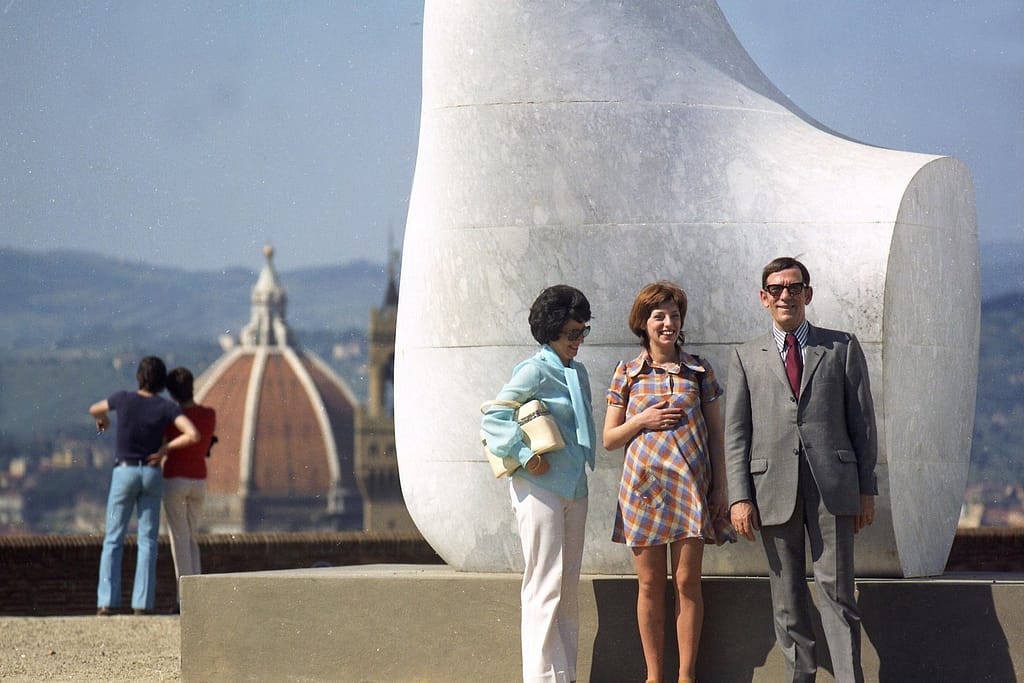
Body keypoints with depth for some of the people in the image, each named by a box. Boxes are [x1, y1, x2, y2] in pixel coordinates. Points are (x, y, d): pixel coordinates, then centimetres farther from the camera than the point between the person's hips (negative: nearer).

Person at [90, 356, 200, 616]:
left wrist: (102, 418, 42)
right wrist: (165, 448, -5)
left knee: (113, 541, 5)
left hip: (124, 474, -1)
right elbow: (194, 435, -19)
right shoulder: (167, 407, -6)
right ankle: (142, 602, -4)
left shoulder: (123, 398, -5)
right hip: (151, 476, 1)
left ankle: (107, 601, -4)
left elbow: (94, 409, 17)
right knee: (147, 542, 5)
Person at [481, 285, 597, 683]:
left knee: (569, 587, 9)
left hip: (574, 488, 8)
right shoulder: (535, 371, -10)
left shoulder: (577, 373, 13)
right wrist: (526, 456, -19)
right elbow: (493, 417, -15)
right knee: (545, 586, -8)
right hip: (540, 489, -8)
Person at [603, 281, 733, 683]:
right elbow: (609, 439, 8)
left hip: (690, 485, 0)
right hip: (643, 485, 0)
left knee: (688, 582, 0)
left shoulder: (699, 371, 6)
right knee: (650, 584, 3)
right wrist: (643, 420, -9)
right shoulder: (627, 374, 5)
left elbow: (715, 433, 8)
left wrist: (720, 487, 2)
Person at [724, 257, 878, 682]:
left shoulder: (842, 348, 11)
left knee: (836, 592, -4)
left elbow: (862, 420, 9)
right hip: (774, 489, 1)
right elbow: (735, 434, 7)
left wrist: (867, 488, 3)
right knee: (787, 599, 3)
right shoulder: (747, 358, 12)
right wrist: (740, 496, -3)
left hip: (832, 487, -1)